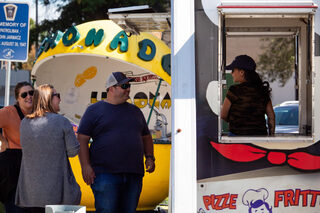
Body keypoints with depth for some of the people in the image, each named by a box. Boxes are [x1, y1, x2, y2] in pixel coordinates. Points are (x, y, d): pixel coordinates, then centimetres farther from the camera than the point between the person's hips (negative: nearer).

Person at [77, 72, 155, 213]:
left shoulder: (135, 111, 20)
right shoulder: (94, 110, 4)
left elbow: (146, 137, 27)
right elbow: (82, 139, -1)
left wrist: (149, 157, 10)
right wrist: (85, 166, -11)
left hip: (134, 175, 5)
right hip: (105, 174, -5)